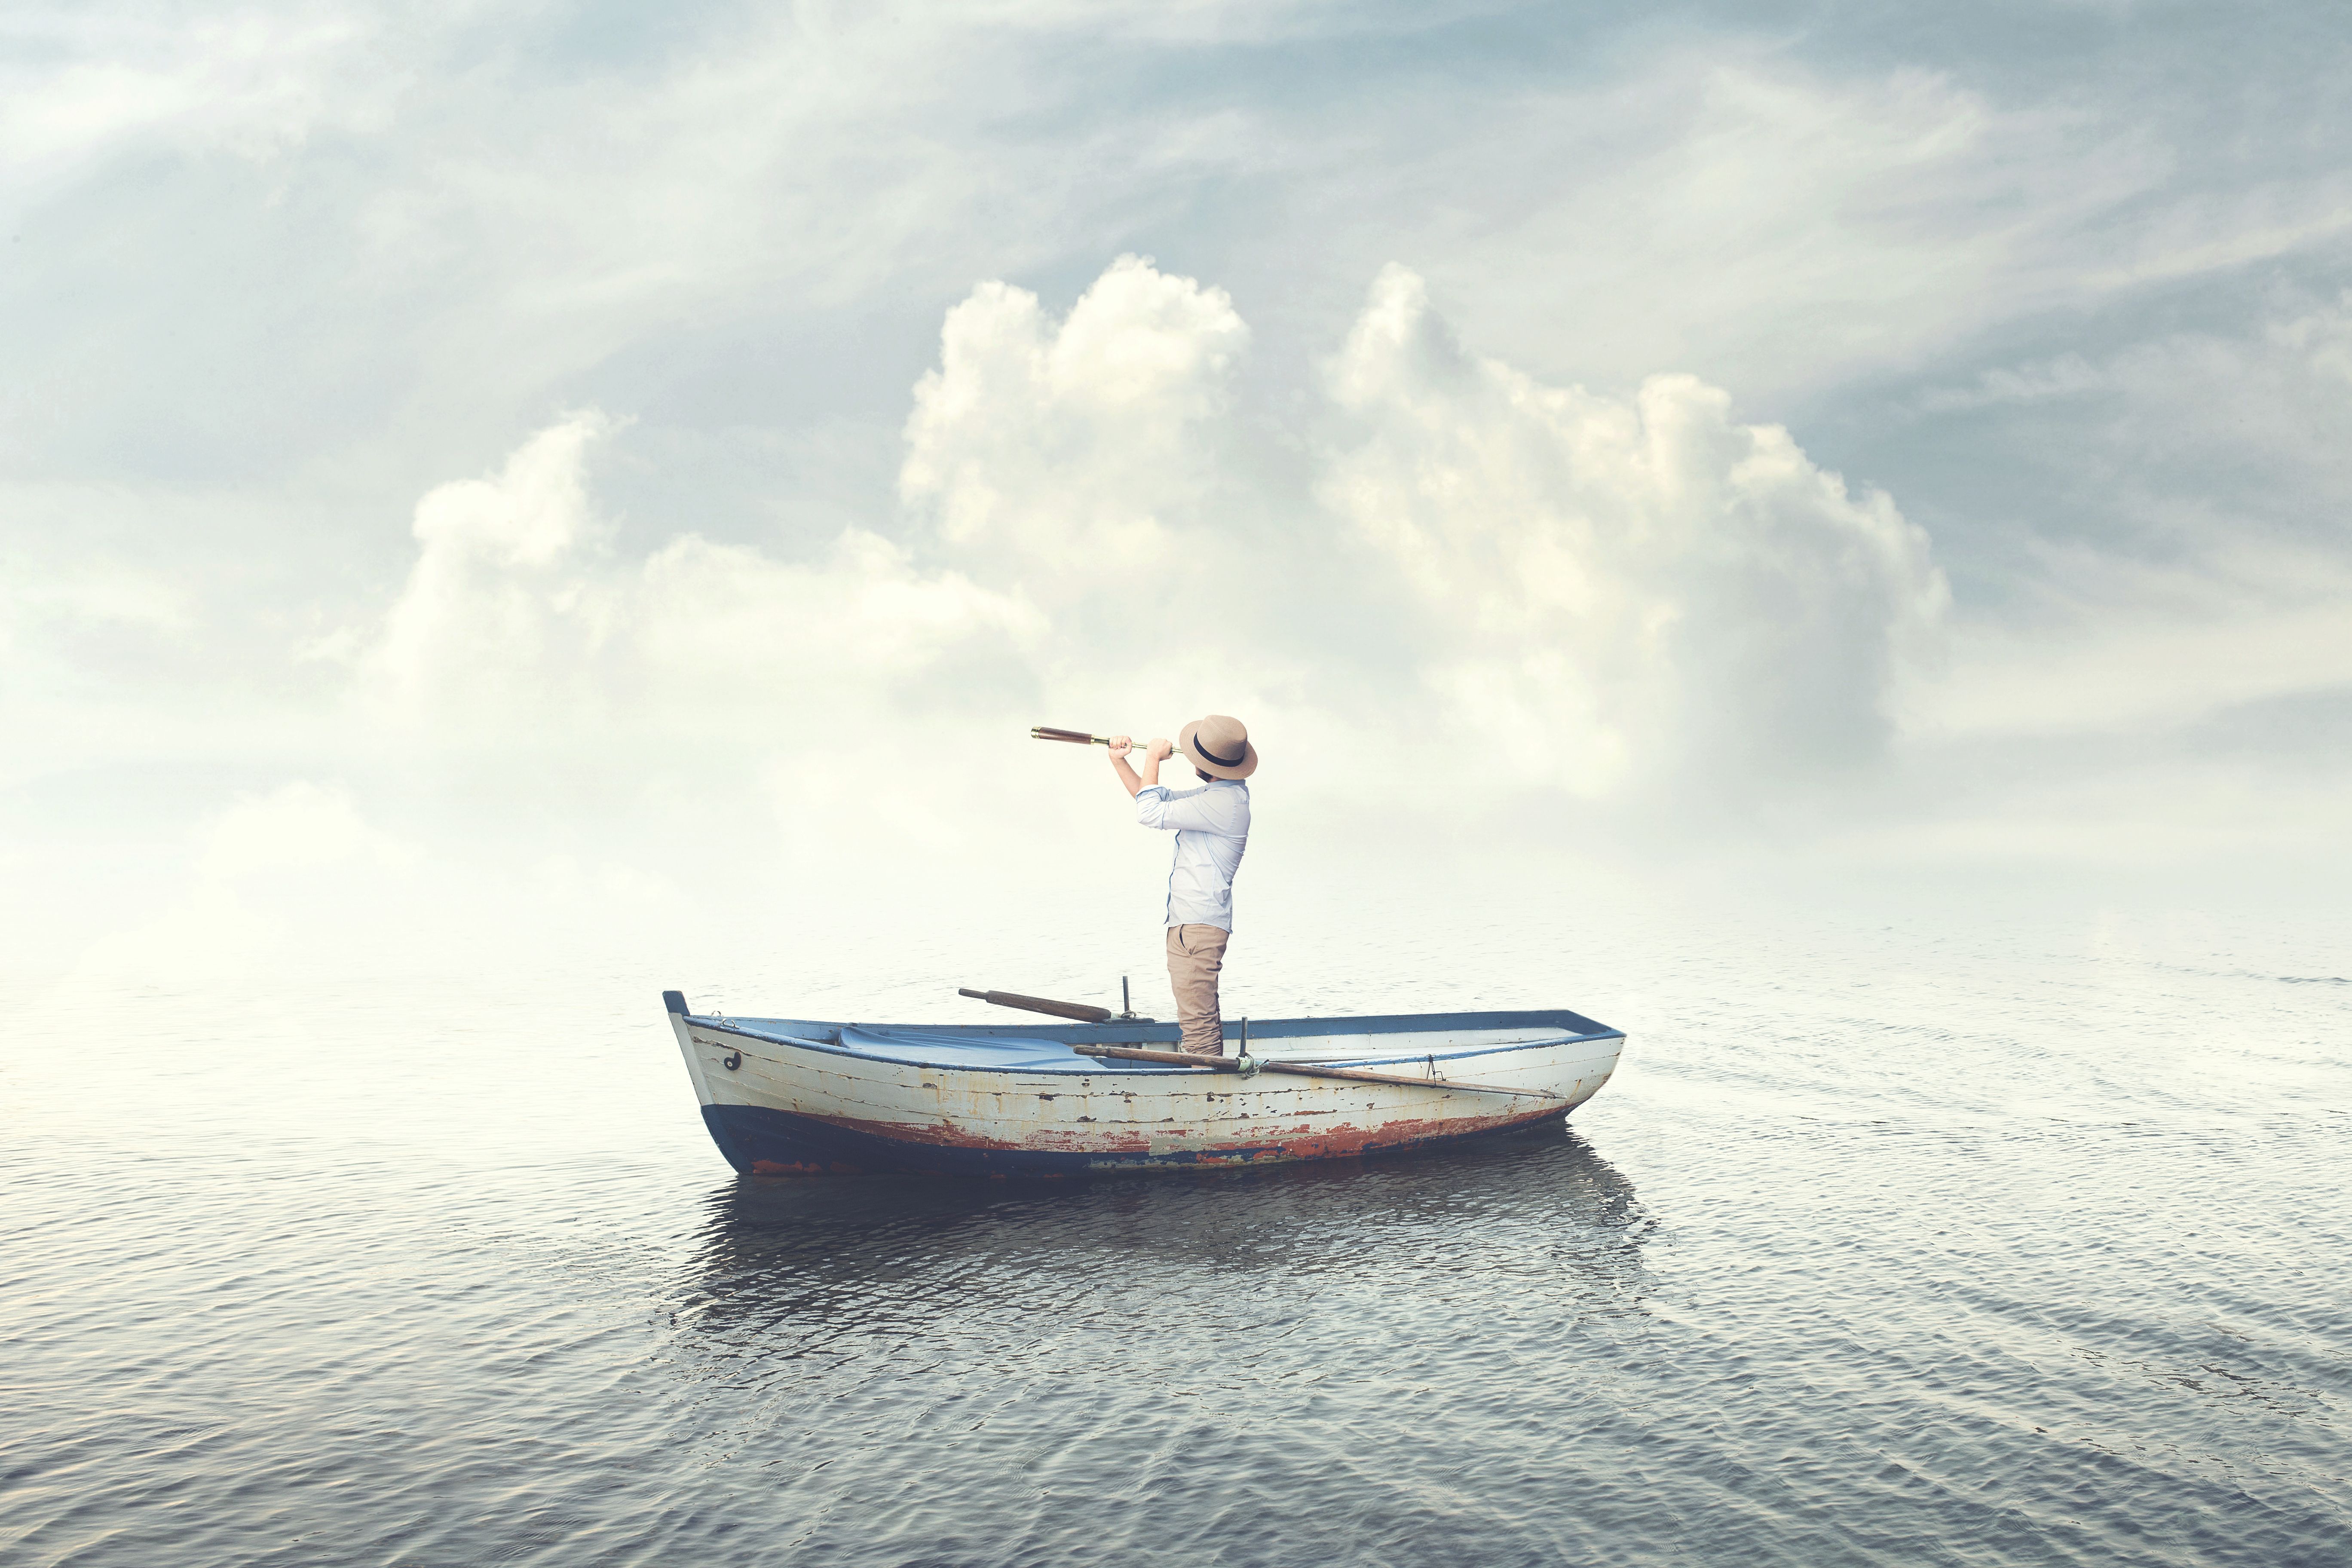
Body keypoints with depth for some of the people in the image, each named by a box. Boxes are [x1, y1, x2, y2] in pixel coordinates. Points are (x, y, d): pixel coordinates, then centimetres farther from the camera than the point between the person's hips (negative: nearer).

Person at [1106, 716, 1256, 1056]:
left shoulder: (1224, 802, -19)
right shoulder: (1217, 793, 14)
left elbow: (1150, 812, -18)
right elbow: (1157, 798, 23)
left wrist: (1153, 758, -5)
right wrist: (1119, 760, 12)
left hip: (1197, 927, -11)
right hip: (1189, 923, 11)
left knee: (1197, 1021, -12)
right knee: (1204, 1016, 17)